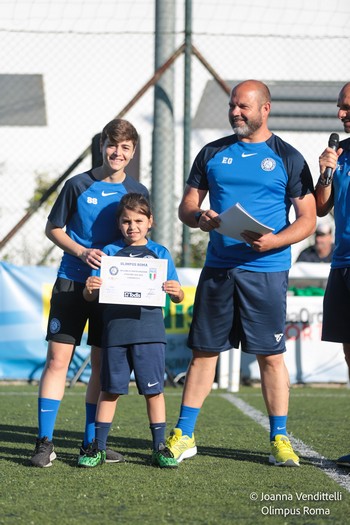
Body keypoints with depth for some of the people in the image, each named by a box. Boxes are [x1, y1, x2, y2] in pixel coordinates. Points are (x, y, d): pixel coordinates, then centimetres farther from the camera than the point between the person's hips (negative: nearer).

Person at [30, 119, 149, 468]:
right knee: (58, 358, -7)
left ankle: (91, 442, 16)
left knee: (103, 365, 6)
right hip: (72, 282, -3)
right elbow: (53, 228, 3)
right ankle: (44, 442, -4)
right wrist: (82, 252, -12)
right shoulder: (78, 185, -3)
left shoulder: (137, 192, 4)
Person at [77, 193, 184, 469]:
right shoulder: (110, 252, 8)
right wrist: (90, 288, -17)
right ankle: (99, 448, 12)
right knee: (109, 389, 6)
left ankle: (160, 447, 9)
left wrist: (176, 292, -16)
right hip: (116, 330, 1)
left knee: (154, 389, 1)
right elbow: (91, 295, 6)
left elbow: (177, 297, 7)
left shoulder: (160, 253, 8)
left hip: (149, 330, -1)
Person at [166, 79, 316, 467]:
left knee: (270, 355, -1)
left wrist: (274, 241, -18)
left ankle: (280, 439, 7)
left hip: (266, 269, -3)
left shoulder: (287, 158, 2)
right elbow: (186, 205, 14)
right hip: (217, 268, 3)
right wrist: (198, 217, -10)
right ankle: (183, 435, 10)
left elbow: (308, 218, 0)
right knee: (203, 350, 5)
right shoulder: (213, 153, 11)